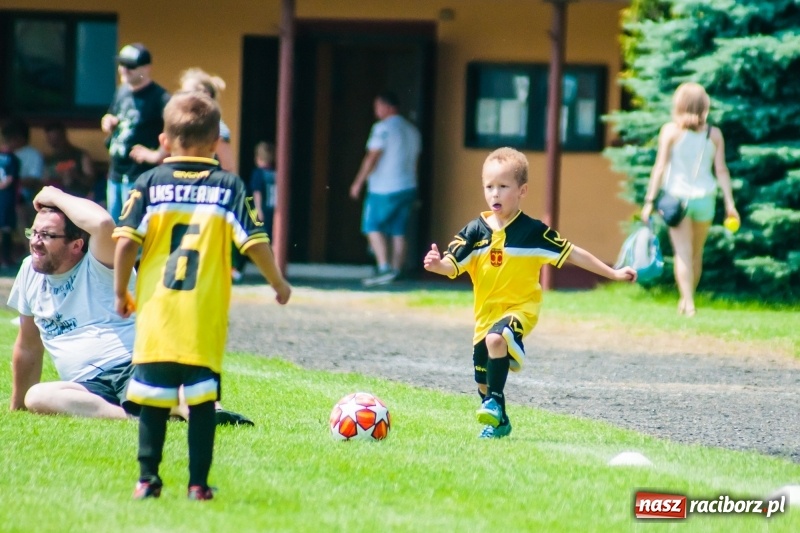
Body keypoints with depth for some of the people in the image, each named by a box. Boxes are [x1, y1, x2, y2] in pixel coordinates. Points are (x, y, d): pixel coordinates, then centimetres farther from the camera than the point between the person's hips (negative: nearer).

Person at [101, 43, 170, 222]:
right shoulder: (121, 92, 12)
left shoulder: (159, 98, -14)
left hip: (139, 175, -9)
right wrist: (108, 122, 5)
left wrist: (158, 155, -23)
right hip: (115, 173, 9)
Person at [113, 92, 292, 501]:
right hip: (206, 317, -1)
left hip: (157, 310, 1)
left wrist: (120, 291, 7)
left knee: (153, 397, 8)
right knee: (202, 398, 3)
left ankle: (147, 479, 8)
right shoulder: (229, 187, 1)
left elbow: (125, 241, -6)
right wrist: (278, 284, 14)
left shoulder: (150, 184, 2)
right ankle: (198, 483, 2)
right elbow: (255, 243, -2)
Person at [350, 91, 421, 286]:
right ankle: (395, 272, 7)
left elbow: (372, 158, -16)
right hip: (408, 187, 7)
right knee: (399, 231, 8)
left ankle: (384, 268, -15)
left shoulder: (383, 128, -11)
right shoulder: (412, 130, 13)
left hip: (384, 189, -7)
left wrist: (358, 182, -10)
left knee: (373, 226, -3)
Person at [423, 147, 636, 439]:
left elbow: (571, 253, -4)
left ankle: (496, 403, -21)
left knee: (496, 338, -34)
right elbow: (452, 265, -8)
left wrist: (613, 273, -3)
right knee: (482, 379, 9)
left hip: (520, 307, -4)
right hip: (486, 311, 4)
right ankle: (498, 423, 33)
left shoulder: (533, 231, -10)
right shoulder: (475, 232, -3)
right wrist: (436, 264, -32)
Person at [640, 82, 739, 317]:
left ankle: (688, 303, -15)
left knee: (683, 253, -3)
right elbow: (721, 170, -1)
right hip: (704, 196, 2)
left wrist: (650, 200, -7)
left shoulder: (670, 130, -4)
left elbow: (660, 167, -8)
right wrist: (729, 203, 1)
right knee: (696, 254, 17)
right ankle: (686, 299, 28)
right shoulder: (714, 134, 2)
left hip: (677, 194, -2)